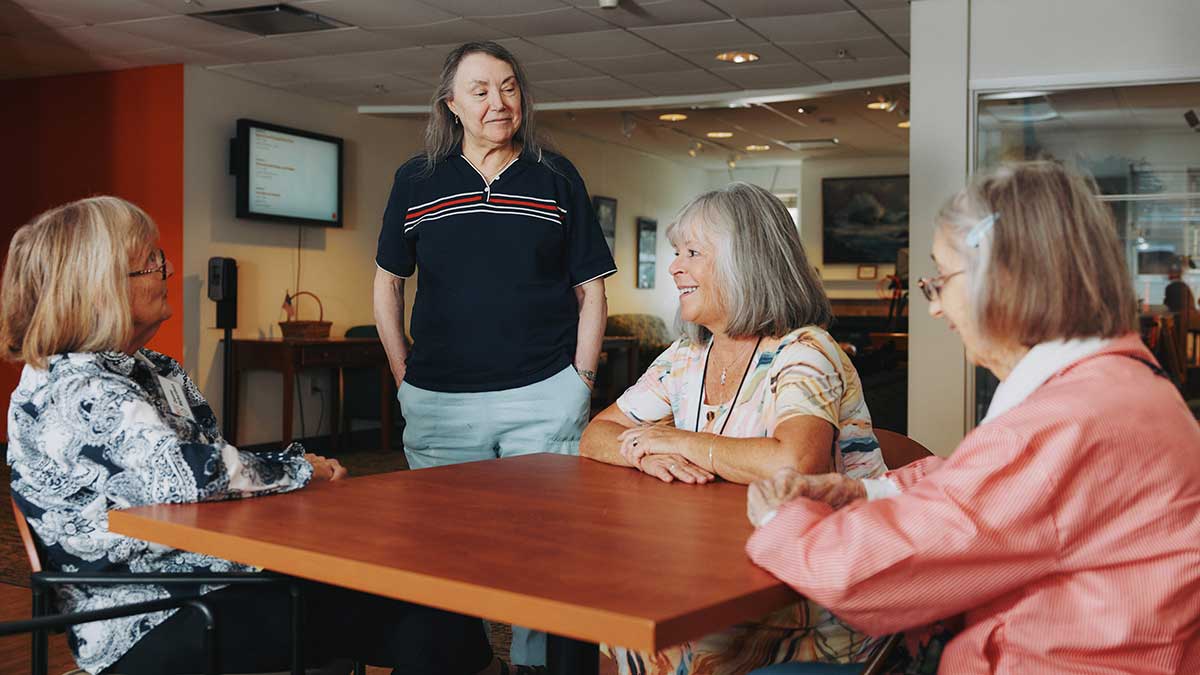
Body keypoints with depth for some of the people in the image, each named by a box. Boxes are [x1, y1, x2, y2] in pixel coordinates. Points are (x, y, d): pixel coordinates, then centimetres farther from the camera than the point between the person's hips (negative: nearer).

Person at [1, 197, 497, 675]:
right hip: (148, 626, -8)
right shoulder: (75, 389, -14)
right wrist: (300, 470, -11)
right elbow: (186, 475, -26)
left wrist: (299, 466, -6)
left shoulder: (155, 372, 15)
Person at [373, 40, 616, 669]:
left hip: (544, 398, -1)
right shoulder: (416, 181, 8)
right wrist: (403, 373, 7)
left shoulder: (556, 177, 6)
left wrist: (581, 377, -1)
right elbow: (387, 282, 14)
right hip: (439, 401, 1)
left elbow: (590, 288, 7)